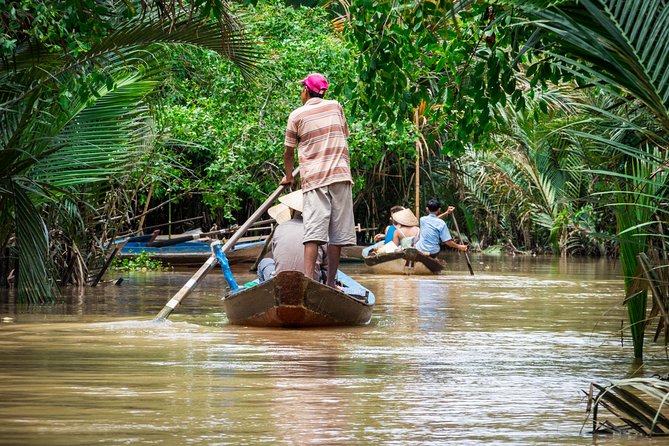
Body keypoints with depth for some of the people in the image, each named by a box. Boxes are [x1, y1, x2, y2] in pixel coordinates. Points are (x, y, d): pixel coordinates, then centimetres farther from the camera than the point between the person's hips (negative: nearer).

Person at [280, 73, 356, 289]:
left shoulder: (297, 115, 4)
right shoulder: (336, 107, 12)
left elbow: (288, 152, 11)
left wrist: (288, 176, 28)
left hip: (313, 178, -1)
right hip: (340, 174, 2)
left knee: (314, 230, -10)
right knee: (337, 232, 3)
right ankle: (330, 282, 3)